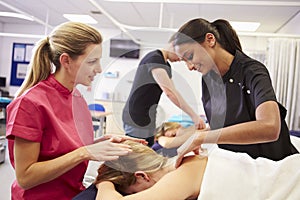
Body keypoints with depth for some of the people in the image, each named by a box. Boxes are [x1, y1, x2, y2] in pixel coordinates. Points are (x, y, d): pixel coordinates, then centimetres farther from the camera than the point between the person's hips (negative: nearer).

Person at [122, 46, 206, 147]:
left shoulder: (166, 66, 15)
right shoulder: (154, 59, -15)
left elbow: (171, 91, 10)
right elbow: (169, 91, -27)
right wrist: (194, 115, -25)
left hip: (147, 121, 9)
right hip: (136, 120, -9)